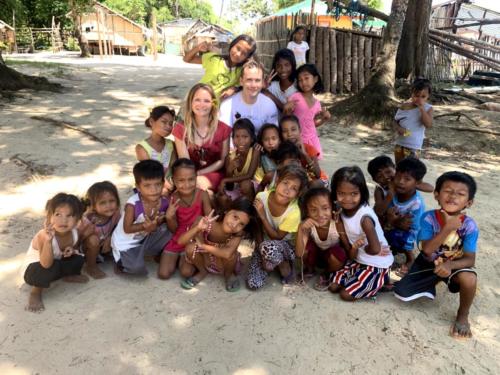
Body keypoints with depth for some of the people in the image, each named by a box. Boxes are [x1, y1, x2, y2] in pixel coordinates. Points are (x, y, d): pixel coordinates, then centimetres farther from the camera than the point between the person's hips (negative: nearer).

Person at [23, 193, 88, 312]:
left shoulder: (74, 232, -17)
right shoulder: (44, 235, -35)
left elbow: (74, 247, 7)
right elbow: (46, 264, -43)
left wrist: (71, 249, -19)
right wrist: (48, 240, -57)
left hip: (56, 264, 6)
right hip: (32, 270, -6)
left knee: (78, 259, -17)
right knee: (53, 268, -36)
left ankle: (68, 276, 16)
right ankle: (36, 292, -9)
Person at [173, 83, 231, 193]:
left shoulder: (223, 129, -3)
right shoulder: (181, 129, -2)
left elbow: (223, 160, 0)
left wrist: (198, 173, -10)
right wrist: (194, 178, -27)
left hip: (214, 173, -1)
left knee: (202, 183, -33)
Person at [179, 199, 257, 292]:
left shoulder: (239, 233, -30)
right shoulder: (208, 222, -30)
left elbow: (227, 253, -47)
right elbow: (181, 241, -30)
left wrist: (202, 245, -35)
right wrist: (197, 228, -48)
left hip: (224, 263, -1)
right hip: (206, 260, 1)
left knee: (229, 254, -34)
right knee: (190, 248, -29)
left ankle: (229, 274, 3)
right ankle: (202, 272, 4)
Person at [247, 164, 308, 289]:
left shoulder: (293, 212, -29)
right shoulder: (262, 197, -21)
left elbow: (277, 237, -19)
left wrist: (263, 217, -29)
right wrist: (264, 256, -12)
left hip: (285, 246, -3)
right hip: (264, 242, 3)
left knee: (269, 247, -39)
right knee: (254, 284, -14)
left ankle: (286, 267, -5)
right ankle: (268, 260, 16)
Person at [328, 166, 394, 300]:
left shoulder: (365, 217, -30)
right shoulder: (343, 210, -6)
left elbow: (375, 249, -28)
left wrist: (358, 248, -9)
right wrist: (353, 248, -17)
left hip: (377, 265, -7)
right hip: (358, 260, 8)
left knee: (346, 294, -11)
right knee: (333, 286, 1)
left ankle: (379, 283, 8)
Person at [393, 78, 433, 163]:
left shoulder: (427, 108, -6)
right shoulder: (405, 106, 1)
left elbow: (428, 124, -21)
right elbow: (395, 121, 8)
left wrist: (421, 108, -22)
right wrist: (398, 128, -15)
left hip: (413, 146, -4)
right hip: (399, 143, 4)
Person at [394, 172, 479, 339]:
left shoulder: (469, 225, -21)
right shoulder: (428, 218, -23)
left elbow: (470, 259, -20)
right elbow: (427, 250, -29)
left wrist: (450, 265, -39)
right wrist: (448, 228, -37)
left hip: (454, 265, -1)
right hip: (427, 264, 1)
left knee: (469, 278, -35)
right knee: (401, 293, -11)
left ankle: (462, 316, -4)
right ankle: (432, 282, 21)